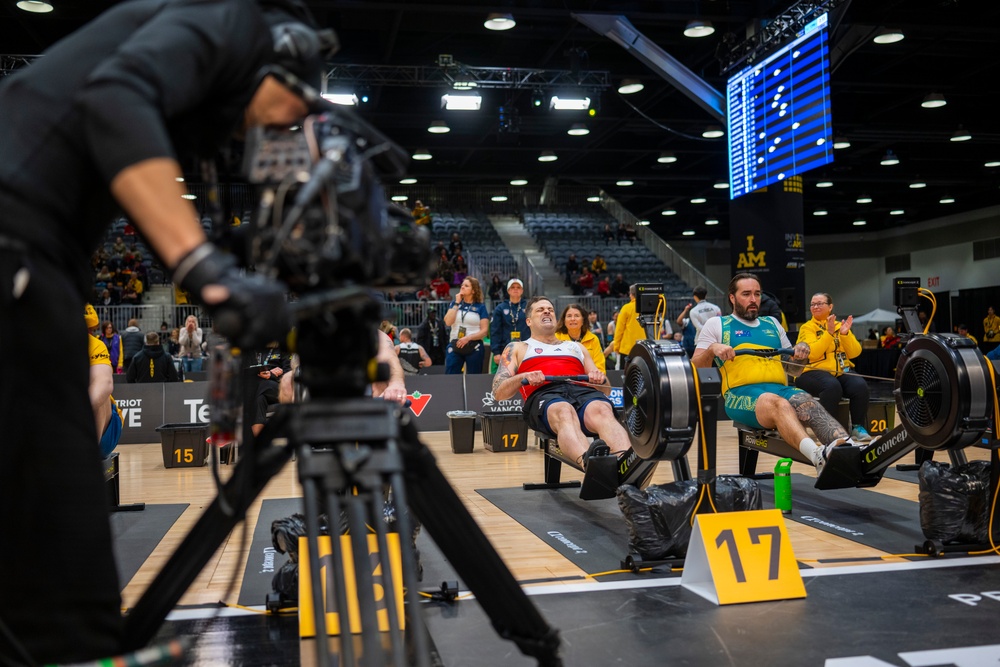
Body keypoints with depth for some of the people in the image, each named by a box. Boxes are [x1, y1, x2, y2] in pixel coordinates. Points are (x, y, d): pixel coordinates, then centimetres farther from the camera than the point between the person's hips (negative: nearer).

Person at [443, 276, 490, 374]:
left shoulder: (480, 307, 3)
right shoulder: (455, 304, 13)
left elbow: (484, 331, -3)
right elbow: (448, 322, -4)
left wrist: (468, 338, -16)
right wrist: (457, 303, -2)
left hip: (474, 347, -2)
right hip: (454, 346, 2)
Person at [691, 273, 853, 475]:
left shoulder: (772, 324, 28)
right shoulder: (716, 324, 15)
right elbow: (695, 370, 7)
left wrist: (802, 352, 8)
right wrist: (712, 349, -13)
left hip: (780, 389, 4)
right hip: (741, 394, -4)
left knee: (809, 403, -33)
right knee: (777, 404, -39)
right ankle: (818, 455, -66)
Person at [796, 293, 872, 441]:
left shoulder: (840, 326, 16)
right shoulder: (807, 327, 5)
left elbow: (855, 353, 5)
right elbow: (812, 354, -12)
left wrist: (845, 334, -10)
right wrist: (829, 333, -17)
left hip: (841, 371, 4)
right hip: (814, 371, -4)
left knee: (860, 385, -26)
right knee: (832, 386, -36)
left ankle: (858, 427, -12)